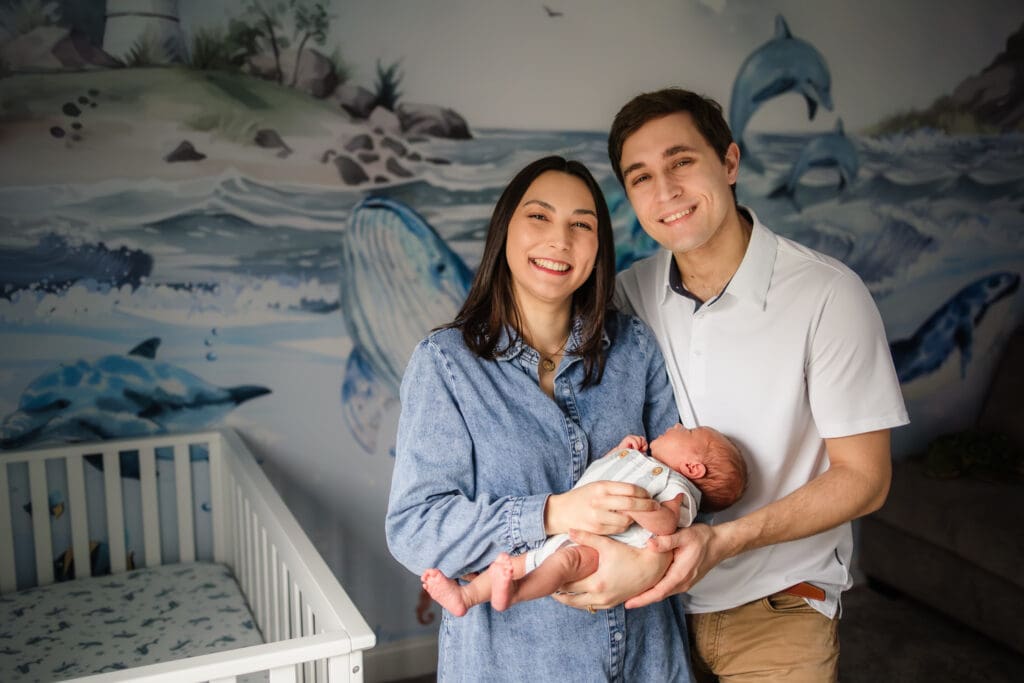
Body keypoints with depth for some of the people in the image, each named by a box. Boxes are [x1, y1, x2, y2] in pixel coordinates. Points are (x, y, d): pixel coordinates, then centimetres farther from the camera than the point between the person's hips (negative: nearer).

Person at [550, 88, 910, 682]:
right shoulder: (631, 293, -5)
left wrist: (722, 540, -27)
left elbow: (863, 478, -15)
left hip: (777, 611, -3)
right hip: (654, 593, 4)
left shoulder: (826, 294, -19)